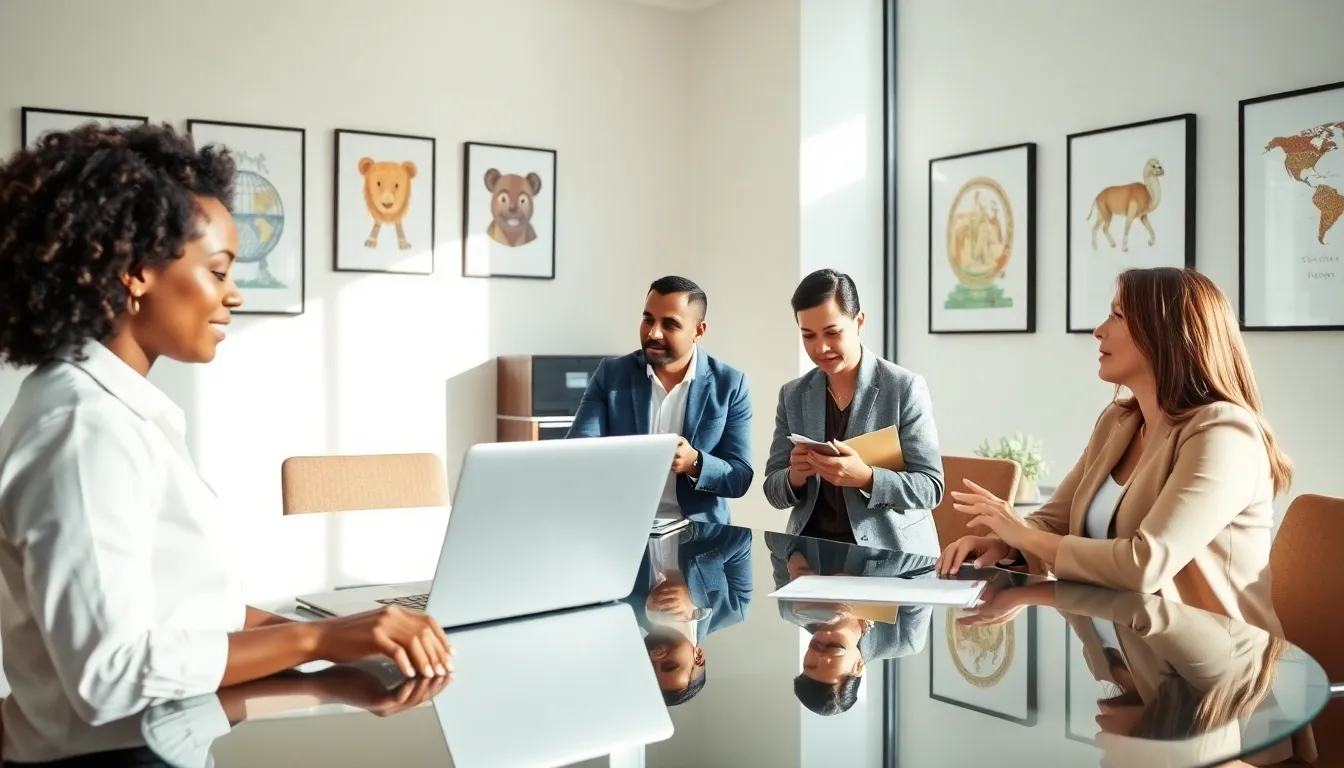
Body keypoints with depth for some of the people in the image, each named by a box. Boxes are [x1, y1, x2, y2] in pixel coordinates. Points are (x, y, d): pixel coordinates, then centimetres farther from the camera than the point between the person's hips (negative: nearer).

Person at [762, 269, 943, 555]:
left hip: (892, 552, -3)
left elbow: (930, 488, -7)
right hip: (811, 549, 3)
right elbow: (773, 491, 8)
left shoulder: (905, 388, -5)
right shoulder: (793, 395, 6)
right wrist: (794, 477, -14)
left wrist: (866, 478, -23)